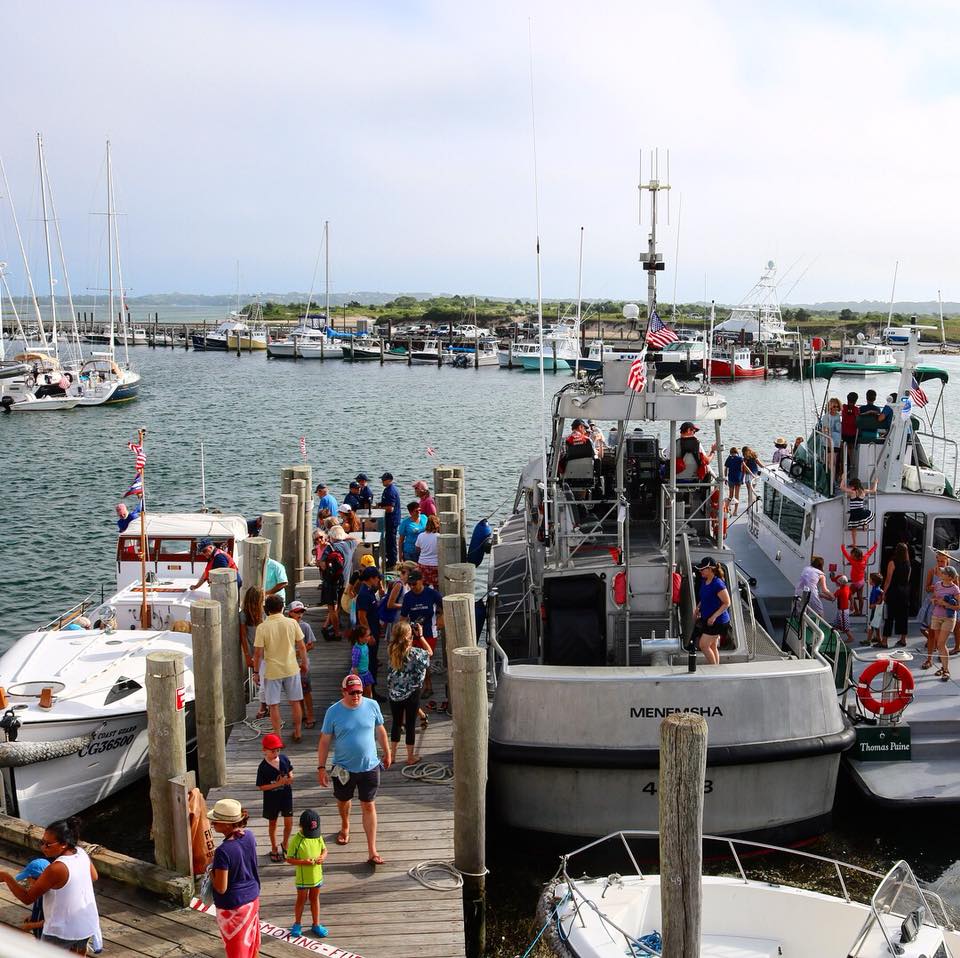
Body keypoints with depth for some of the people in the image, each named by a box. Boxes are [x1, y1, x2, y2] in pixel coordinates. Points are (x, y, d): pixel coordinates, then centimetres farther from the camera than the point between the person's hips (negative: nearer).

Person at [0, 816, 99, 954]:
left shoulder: (56, 869, -29)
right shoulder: (81, 853, -7)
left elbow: (27, 898, -20)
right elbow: (94, 877, 13)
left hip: (63, 930, -7)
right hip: (87, 924, 7)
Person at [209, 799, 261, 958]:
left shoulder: (223, 851, -30)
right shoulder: (249, 836, -9)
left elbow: (221, 888, -23)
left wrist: (211, 873, -6)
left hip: (233, 906, -7)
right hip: (252, 897, 7)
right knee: (251, 940, 25)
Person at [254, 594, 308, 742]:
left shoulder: (262, 627, -13)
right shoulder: (292, 623, -7)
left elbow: (258, 653, -11)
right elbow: (301, 647, 0)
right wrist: (303, 663, 15)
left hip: (272, 672, -2)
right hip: (291, 669, 2)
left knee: (274, 706, 9)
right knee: (295, 702, 16)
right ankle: (298, 733, 26)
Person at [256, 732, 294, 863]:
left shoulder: (284, 759, -10)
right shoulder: (263, 767, -20)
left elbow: (290, 770, 8)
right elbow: (261, 787, -17)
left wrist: (290, 778, -14)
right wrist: (278, 784, -25)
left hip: (286, 795, 3)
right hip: (271, 798, -2)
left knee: (289, 823, 3)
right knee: (272, 823, 16)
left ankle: (285, 845, 29)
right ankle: (274, 849, 34)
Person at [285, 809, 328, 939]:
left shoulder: (318, 837, -6)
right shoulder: (296, 840, -20)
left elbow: (324, 849, 7)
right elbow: (289, 859, -16)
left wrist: (322, 857, -15)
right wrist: (303, 862, -29)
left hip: (317, 875, 4)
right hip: (303, 878, -4)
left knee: (315, 899, 17)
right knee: (301, 900, 13)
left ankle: (316, 925, 31)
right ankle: (297, 924, 33)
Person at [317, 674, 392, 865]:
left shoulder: (372, 705, -9)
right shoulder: (333, 711, -14)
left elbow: (380, 731, 6)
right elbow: (325, 741, -7)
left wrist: (387, 753, 15)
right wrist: (321, 767, -9)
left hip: (369, 767, 0)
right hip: (344, 768, 0)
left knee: (368, 806, 1)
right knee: (343, 801, 22)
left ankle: (372, 852, 3)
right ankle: (345, 826, 54)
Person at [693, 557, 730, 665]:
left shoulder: (718, 584, -21)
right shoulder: (704, 582, 6)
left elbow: (727, 603, -19)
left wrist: (714, 617, -23)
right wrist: (697, 608, 8)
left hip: (717, 621, -9)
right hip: (707, 619, 9)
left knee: (703, 645, -8)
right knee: (712, 646, 14)